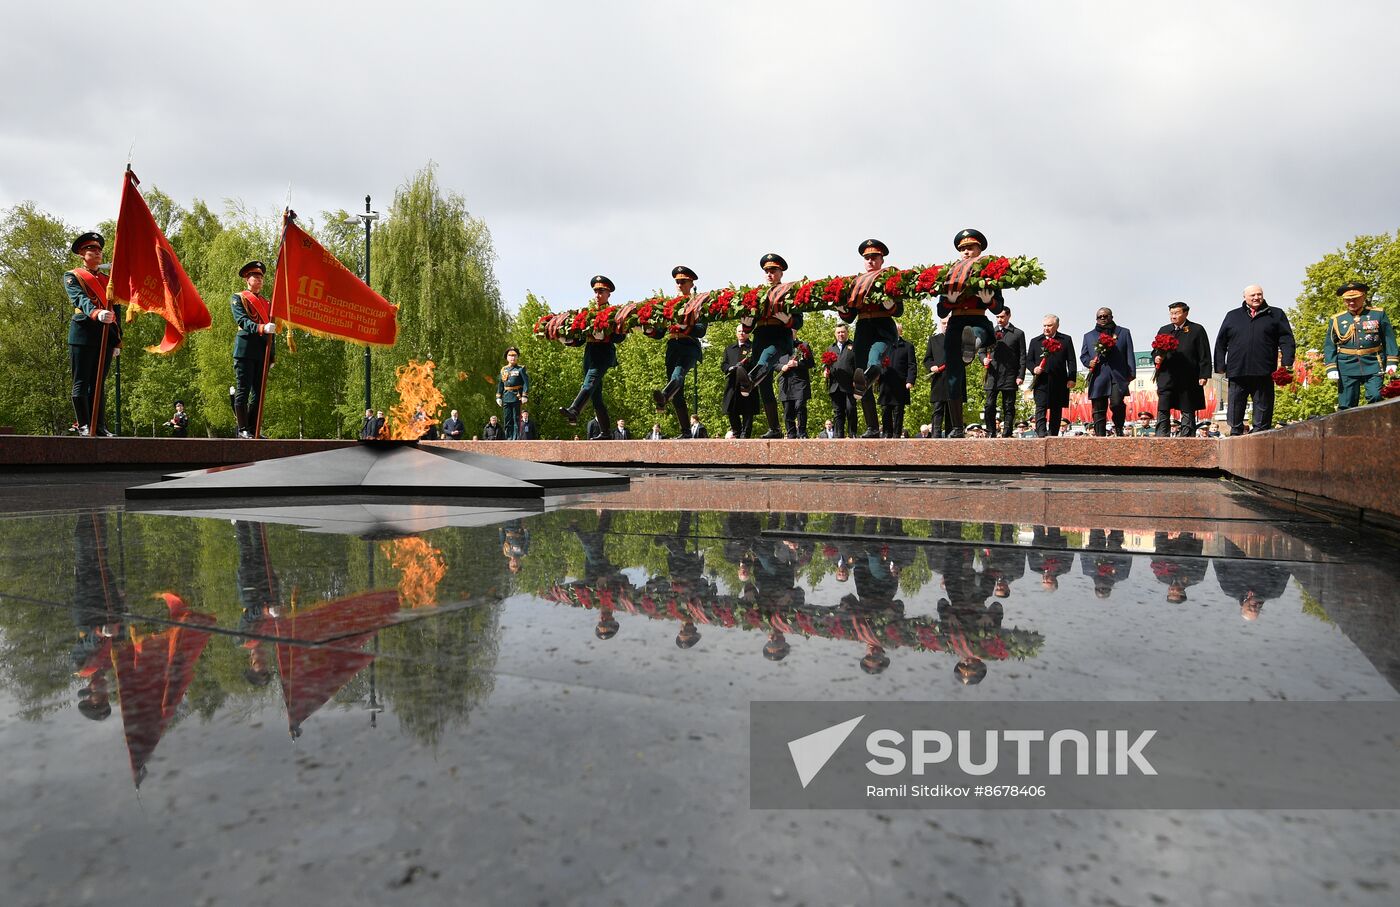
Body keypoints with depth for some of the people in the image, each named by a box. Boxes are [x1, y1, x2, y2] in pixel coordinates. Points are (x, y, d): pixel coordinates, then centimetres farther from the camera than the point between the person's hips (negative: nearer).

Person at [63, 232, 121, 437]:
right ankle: (84, 426, -1)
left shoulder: (108, 280, 21)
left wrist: (118, 341, 10)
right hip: (83, 333, -4)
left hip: (106, 335, 4)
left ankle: (100, 427, 7)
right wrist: (97, 313, -34)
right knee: (81, 383, -3)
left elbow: (117, 310, 18)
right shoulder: (72, 276, 7)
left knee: (99, 383, 6)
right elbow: (80, 298, -13)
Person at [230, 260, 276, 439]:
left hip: (263, 351, 5)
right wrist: (261, 328, -28)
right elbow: (241, 320, -11)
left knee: (259, 391, 4)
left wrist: (272, 355, 13)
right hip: (245, 349, -5)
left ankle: (254, 429, 8)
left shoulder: (267, 303, 21)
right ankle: (243, 429, -1)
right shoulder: (238, 298, 6)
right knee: (243, 390, -4)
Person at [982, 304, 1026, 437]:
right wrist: (984, 359, -5)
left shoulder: (1018, 334, 8)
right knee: (990, 405, -3)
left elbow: (1022, 357, 4)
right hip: (992, 375, 2)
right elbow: (982, 351, 19)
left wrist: (1021, 376, -5)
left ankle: (1006, 434, 3)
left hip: (1009, 377, -2)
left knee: (1008, 407, 0)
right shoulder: (991, 332, 15)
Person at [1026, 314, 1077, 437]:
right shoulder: (1035, 341, 14)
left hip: (1059, 382, 0)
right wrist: (1034, 369, -9)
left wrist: (1071, 378, -3)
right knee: (1040, 408, -12)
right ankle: (1041, 434, -20)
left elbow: (1071, 360, 6)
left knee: (1056, 410, 6)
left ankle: (1053, 435, 12)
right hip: (1041, 381, 0)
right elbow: (1029, 360, 13)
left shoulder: (1066, 340, 11)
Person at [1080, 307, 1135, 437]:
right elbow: (1083, 355, 19)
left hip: (1118, 376, -2)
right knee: (1099, 411, 0)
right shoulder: (1089, 336, 20)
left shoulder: (1124, 333, 16)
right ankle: (1100, 437, 4)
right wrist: (1089, 362, -3)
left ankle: (1119, 429, 7)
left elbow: (1129, 354, 9)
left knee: (1116, 404, -18)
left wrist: (1131, 373, 0)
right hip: (1098, 377, 2)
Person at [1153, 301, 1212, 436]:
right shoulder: (1163, 330, 15)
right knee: (1162, 410, -2)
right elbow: (1155, 350, 21)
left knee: (1187, 411, 5)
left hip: (1188, 378, -2)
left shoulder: (1197, 330, 4)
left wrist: (1203, 375, -7)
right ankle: (1161, 439, -1)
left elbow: (1204, 355, 0)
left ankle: (1186, 438, 10)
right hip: (1166, 378, 3)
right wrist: (1156, 358, -3)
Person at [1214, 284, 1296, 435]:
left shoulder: (1276, 315, 12)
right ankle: (1235, 435, 11)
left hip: (1263, 373, 0)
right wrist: (1220, 366, 4)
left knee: (1263, 409, 4)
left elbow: (1287, 340, 5)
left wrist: (1287, 363, -7)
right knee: (1235, 411, 3)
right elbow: (1221, 343, 12)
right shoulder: (1232, 316, 14)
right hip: (1237, 372, 1)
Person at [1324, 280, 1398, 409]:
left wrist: (1391, 362, 2)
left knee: (1375, 397, -9)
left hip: (1373, 365, 0)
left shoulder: (1378, 314, 6)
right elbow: (1329, 346, 5)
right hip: (1347, 367, 0)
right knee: (1345, 406, 0)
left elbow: (1389, 339, 8)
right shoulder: (1336, 320, 5)